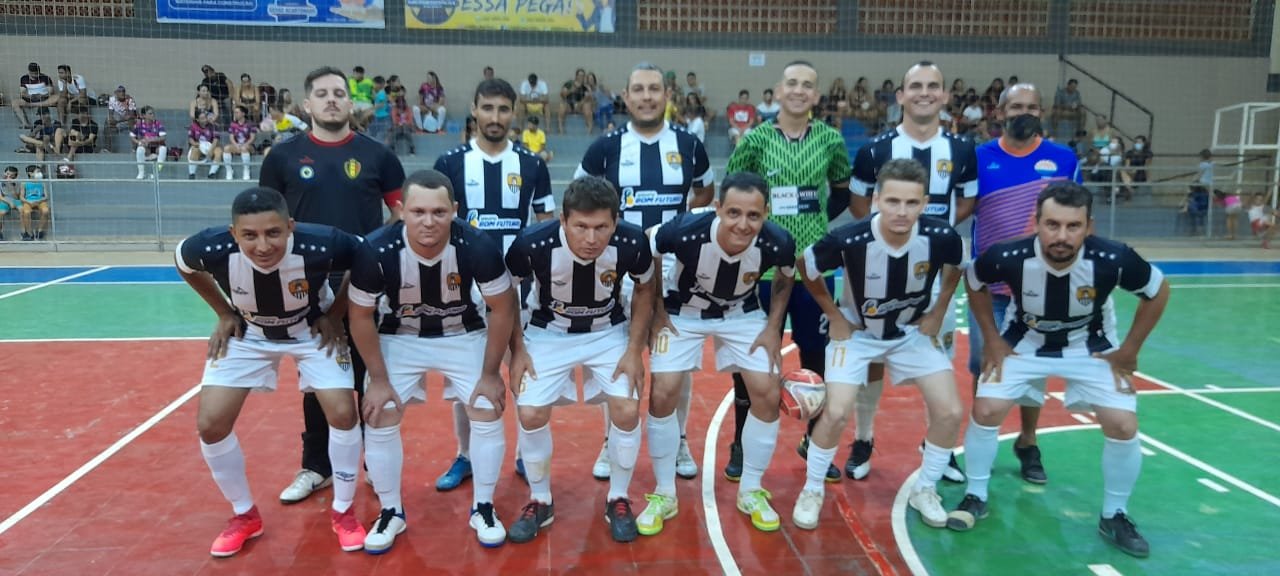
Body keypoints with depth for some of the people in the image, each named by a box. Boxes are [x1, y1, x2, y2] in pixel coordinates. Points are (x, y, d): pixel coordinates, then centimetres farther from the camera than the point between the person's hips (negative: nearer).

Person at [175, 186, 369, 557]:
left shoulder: (320, 246, -38)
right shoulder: (213, 248, -32)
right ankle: (244, 515, 18)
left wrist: (335, 315, -13)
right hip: (247, 333, 2)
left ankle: (343, 512, 10)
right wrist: (224, 314, -3)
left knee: (343, 413, -15)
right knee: (210, 424, -6)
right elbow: (183, 265, -4)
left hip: (312, 330, -2)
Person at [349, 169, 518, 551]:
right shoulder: (377, 250, -30)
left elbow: (502, 309, -15)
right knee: (379, 418, -5)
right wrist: (379, 379, -9)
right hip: (399, 337, 1)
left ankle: (483, 509, 14)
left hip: (464, 335, 0)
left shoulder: (478, 246, -31)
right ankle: (391, 513, 17)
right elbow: (361, 316, -13)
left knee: (488, 414, -7)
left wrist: (490, 373, -11)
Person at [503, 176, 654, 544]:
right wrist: (517, 350, -9)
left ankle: (618, 500, 13)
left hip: (610, 332, 1)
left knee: (627, 411, -13)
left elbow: (645, 289, -5)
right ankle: (540, 502, 15)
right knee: (531, 414, -11)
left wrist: (634, 350, -9)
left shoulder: (632, 243, -28)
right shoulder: (533, 243, -31)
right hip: (549, 333, 0)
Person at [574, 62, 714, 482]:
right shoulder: (606, 147, -1)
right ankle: (612, 444, 24)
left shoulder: (689, 145, 2)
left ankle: (678, 443, 25)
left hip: (677, 269, 1)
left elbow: (706, 193, 18)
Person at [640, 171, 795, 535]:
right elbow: (648, 255, -13)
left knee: (768, 394, -6)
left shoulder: (777, 243, -30)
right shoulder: (686, 231, -37)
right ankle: (664, 495, 10)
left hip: (743, 314, 2)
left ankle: (750, 491, 15)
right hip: (683, 312, -1)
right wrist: (657, 311, -9)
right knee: (662, 394, -10)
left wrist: (773, 327, -8)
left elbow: (786, 278, -4)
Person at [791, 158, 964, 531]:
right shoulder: (848, 239, -32)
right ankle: (812, 491, 10)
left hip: (914, 332, 3)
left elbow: (955, 267, 2)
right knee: (836, 413, -15)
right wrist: (834, 315, -8)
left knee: (950, 412, -4)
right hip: (857, 332, -3)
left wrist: (938, 312, -1)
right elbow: (805, 268, -11)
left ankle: (925, 490, 20)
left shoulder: (941, 236, -25)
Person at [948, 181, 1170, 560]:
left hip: (1091, 348, 0)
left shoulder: (1113, 259, -31)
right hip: (1024, 344, 0)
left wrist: (1129, 351, -8)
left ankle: (1114, 516, 14)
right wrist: (992, 341, -7)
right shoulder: (1008, 257, -31)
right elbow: (974, 284, -7)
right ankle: (976, 498, 11)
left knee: (1123, 425, -10)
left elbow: (1158, 291, -10)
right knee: (985, 410, -12)